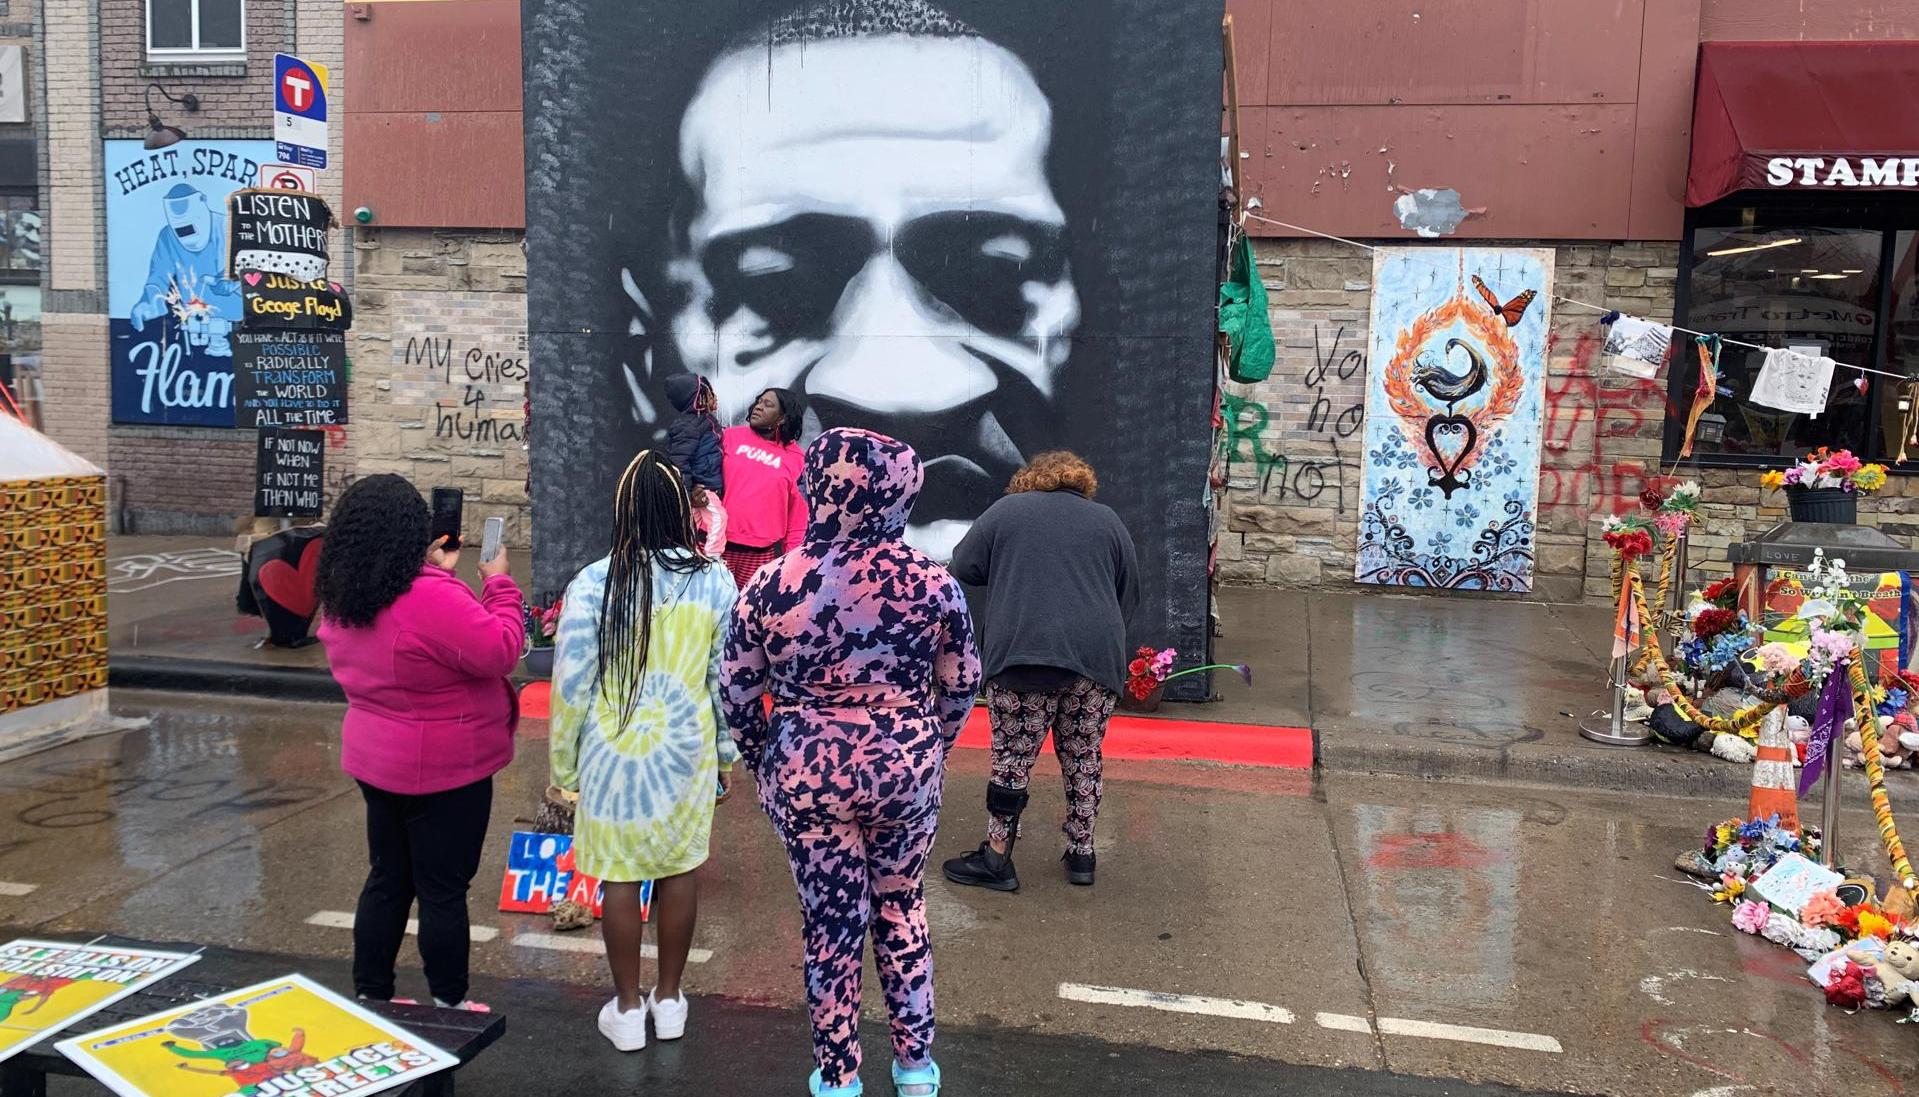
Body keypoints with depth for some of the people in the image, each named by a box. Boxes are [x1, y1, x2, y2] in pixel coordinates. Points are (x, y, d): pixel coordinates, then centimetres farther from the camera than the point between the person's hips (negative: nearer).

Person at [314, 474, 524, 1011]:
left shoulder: (340, 600, 0)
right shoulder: (432, 599, -27)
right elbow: (502, 650, -23)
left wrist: (437, 572, 14)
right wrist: (499, 583, -11)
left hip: (374, 759, 8)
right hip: (444, 768, -7)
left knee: (388, 880, 19)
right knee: (443, 888, 6)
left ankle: (370, 993, 29)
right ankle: (449, 1003, 19)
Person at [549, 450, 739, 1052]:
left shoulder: (593, 584, -12)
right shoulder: (714, 581, -5)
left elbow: (572, 681, -8)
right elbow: (728, 676, 1)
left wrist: (563, 762, 5)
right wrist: (727, 752, 13)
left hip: (614, 753, -2)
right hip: (686, 751, 2)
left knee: (620, 876, 9)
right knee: (679, 868, 14)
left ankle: (627, 1008, 22)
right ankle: (669, 1000, 28)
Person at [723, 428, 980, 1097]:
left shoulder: (772, 583, -12)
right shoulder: (932, 582, -11)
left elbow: (737, 691, -3)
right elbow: (961, 686, 0)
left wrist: (762, 760, 13)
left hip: (804, 773, 0)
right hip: (907, 772, 1)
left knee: (831, 921, 14)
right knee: (901, 910, 20)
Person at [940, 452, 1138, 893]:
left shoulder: (1007, 509, 11)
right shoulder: (1108, 519, 17)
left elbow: (962, 568, 10)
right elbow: (1129, 597, 19)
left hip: (1023, 655, -3)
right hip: (1098, 656, 3)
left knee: (1012, 760, 3)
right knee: (1084, 759, 14)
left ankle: (996, 860, 10)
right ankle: (1081, 855, 22)